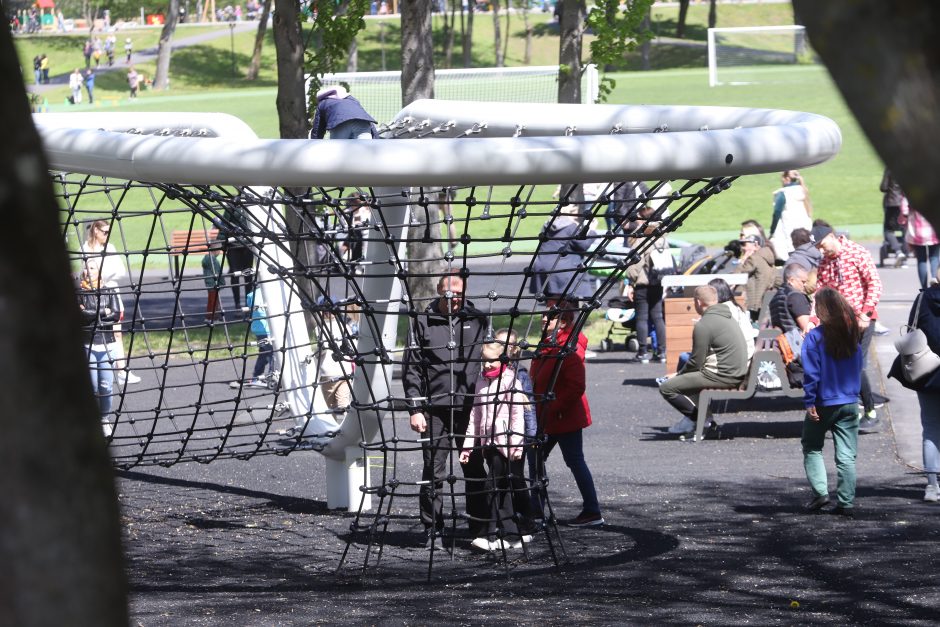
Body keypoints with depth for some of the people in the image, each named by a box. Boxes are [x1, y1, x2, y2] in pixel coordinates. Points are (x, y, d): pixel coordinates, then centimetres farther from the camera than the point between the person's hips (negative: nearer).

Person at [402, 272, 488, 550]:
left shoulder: (477, 321, 8)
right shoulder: (423, 322, 4)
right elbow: (411, 368, 3)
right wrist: (415, 408, -4)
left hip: (470, 409, 1)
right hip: (434, 409, -1)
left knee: (475, 470, 3)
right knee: (433, 473, 0)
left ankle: (479, 529, 10)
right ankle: (433, 532, 7)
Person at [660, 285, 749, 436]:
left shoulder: (703, 325, -15)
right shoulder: (728, 318, 15)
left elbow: (696, 363, -13)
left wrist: (678, 374, 5)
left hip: (721, 377, -10)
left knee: (666, 388, -10)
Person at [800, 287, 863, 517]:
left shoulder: (815, 337, -12)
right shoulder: (852, 336, 2)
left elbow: (811, 373, -14)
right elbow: (859, 367, 12)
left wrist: (809, 402, -11)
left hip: (824, 403, -4)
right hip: (850, 402, 4)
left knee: (812, 448, 14)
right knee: (846, 455, 5)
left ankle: (820, 491, 0)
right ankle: (846, 502, 3)